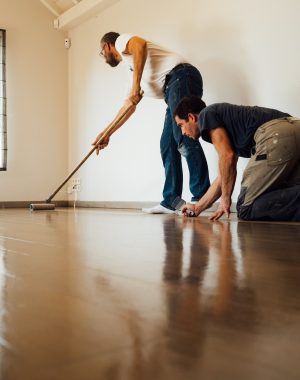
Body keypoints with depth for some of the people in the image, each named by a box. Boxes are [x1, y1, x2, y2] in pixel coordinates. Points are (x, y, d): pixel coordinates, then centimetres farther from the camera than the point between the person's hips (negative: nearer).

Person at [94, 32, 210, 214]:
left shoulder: (121, 41, 13)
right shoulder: (132, 68, 35)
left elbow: (140, 44, -13)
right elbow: (129, 106, 38)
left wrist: (136, 85, -15)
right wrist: (106, 134, 40)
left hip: (181, 76, -9)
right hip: (173, 87, 9)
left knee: (184, 139, -18)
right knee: (168, 145, 5)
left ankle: (201, 198, -20)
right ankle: (171, 201, 4)